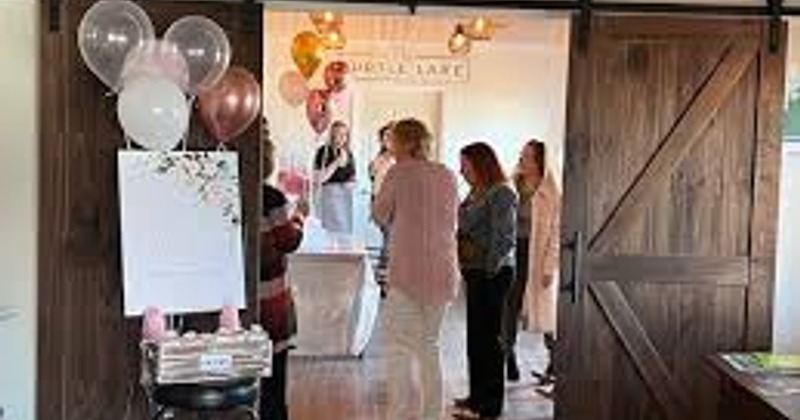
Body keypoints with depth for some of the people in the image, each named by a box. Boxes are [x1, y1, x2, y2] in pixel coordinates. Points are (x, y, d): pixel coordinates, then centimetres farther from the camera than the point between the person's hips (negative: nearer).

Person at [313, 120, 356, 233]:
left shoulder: (348, 153, 11)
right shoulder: (324, 152, -6)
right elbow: (319, 178, -13)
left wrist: (352, 183, 0)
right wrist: (336, 163, -18)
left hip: (346, 198, 6)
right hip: (330, 196, -6)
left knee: (346, 231, 3)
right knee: (333, 232, -12)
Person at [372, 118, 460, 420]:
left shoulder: (399, 173, -8)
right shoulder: (447, 176, 7)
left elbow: (380, 215, 2)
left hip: (408, 273, -5)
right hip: (442, 273, 6)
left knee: (400, 350, 1)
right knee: (429, 345, 17)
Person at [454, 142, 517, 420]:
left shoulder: (501, 194, -14)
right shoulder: (476, 193, 14)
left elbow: (505, 238, -18)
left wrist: (490, 270, -17)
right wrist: (464, 263, 9)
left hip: (492, 275, -9)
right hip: (475, 272, 9)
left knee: (487, 337, -3)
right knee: (476, 337, 15)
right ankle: (478, 396, 27)